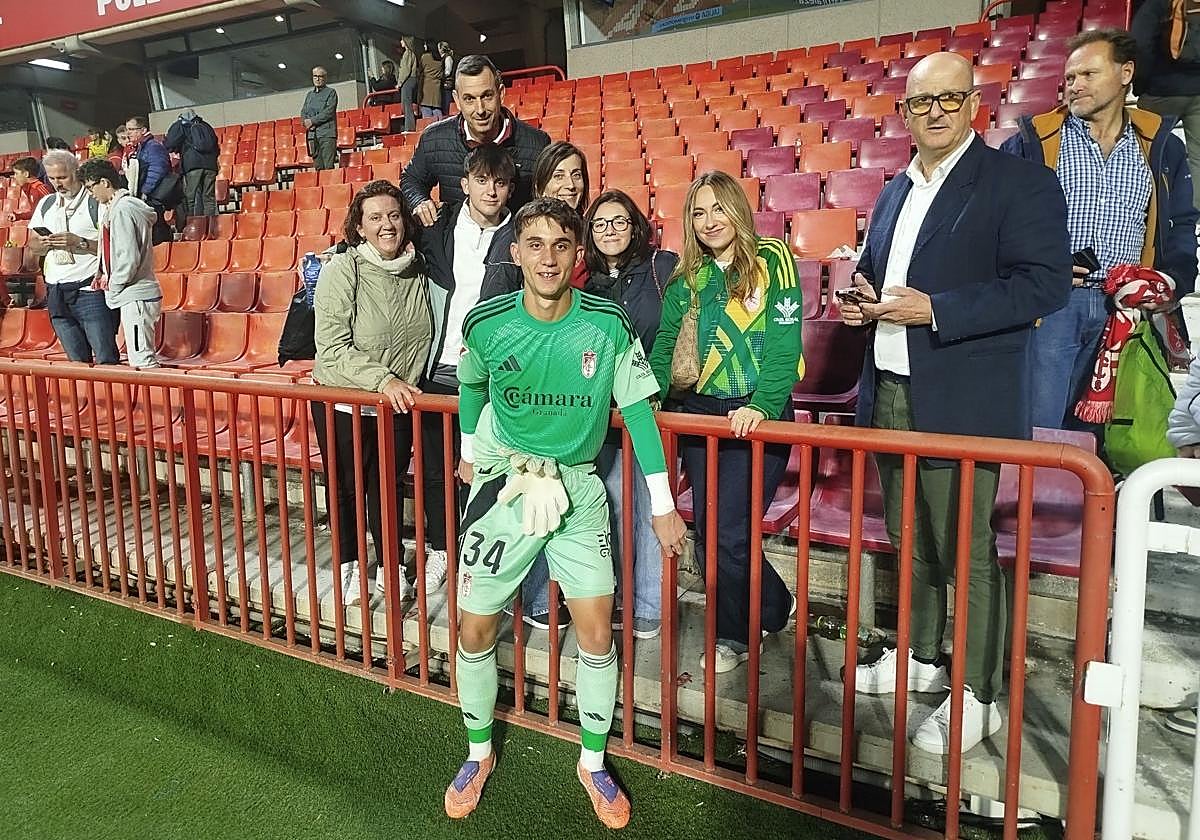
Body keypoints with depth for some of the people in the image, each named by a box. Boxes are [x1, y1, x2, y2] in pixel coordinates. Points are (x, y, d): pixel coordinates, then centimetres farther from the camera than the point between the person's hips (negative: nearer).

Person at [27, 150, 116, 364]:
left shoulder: (96, 203, -4)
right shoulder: (46, 204, 15)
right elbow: (32, 244, 20)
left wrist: (80, 243, -20)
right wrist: (43, 244, -2)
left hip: (90, 291, -6)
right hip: (56, 294, 6)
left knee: (106, 360, -8)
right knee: (77, 361, 11)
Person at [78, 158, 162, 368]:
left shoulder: (121, 209, -14)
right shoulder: (129, 205, 16)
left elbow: (129, 257, -20)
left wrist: (113, 286, -8)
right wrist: (104, 273, 9)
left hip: (135, 297, -10)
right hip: (135, 295, 10)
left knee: (141, 361, -9)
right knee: (145, 358, 14)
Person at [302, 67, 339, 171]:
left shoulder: (331, 92, 5)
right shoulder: (309, 94, 23)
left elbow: (329, 112, -7)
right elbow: (303, 112, 18)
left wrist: (312, 121, -9)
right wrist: (306, 122, -5)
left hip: (327, 133, -5)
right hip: (312, 134, 5)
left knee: (328, 167, -12)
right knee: (318, 167, 3)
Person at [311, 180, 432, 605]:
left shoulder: (416, 269, -3)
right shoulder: (342, 270, -17)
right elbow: (333, 348, -22)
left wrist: (407, 384, 3)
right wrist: (382, 379, -30)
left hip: (398, 404, 4)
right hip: (343, 403, -3)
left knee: (390, 483, 15)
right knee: (346, 485, 12)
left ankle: (388, 564, 32)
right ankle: (349, 563, 33)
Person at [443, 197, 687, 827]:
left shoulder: (608, 326, -13)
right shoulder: (486, 324, -10)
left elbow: (638, 410, -4)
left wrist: (663, 504, -3)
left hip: (577, 487, 0)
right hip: (503, 484, 1)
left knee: (596, 630, -1)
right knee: (475, 630, 6)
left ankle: (593, 763, 23)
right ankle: (479, 755, 31)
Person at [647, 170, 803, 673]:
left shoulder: (772, 260, -4)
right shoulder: (686, 280, 11)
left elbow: (784, 343, -12)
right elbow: (665, 348, 8)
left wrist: (763, 406, -24)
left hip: (757, 417, -5)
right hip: (700, 413, 6)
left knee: (727, 537, -6)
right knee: (708, 538, 9)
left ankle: (734, 637, 22)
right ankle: (775, 609, 33)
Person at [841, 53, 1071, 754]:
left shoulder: (1020, 183, -6)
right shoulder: (895, 193, 16)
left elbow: (1046, 283, -16)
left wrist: (934, 310, -22)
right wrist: (864, 298, 4)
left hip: (963, 404, -7)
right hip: (890, 397, 7)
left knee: (968, 551, 0)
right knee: (912, 541, 18)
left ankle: (979, 698, 16)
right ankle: (921, 658, 35)